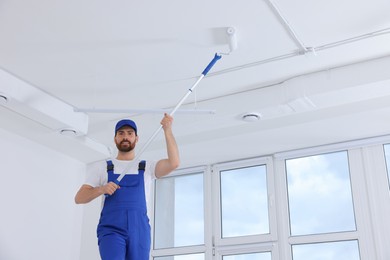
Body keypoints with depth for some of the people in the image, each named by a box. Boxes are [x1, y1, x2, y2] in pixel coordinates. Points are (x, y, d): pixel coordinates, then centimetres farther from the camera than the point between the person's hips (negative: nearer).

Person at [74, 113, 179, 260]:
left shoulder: (147, 168, 14)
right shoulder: (101, 168, 14)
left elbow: (173, 163, -4)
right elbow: (79, 198, 7)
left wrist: (167, 130, -10)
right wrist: (101, 189, -14)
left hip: (139, 232, 2)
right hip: (111, 230, -2)